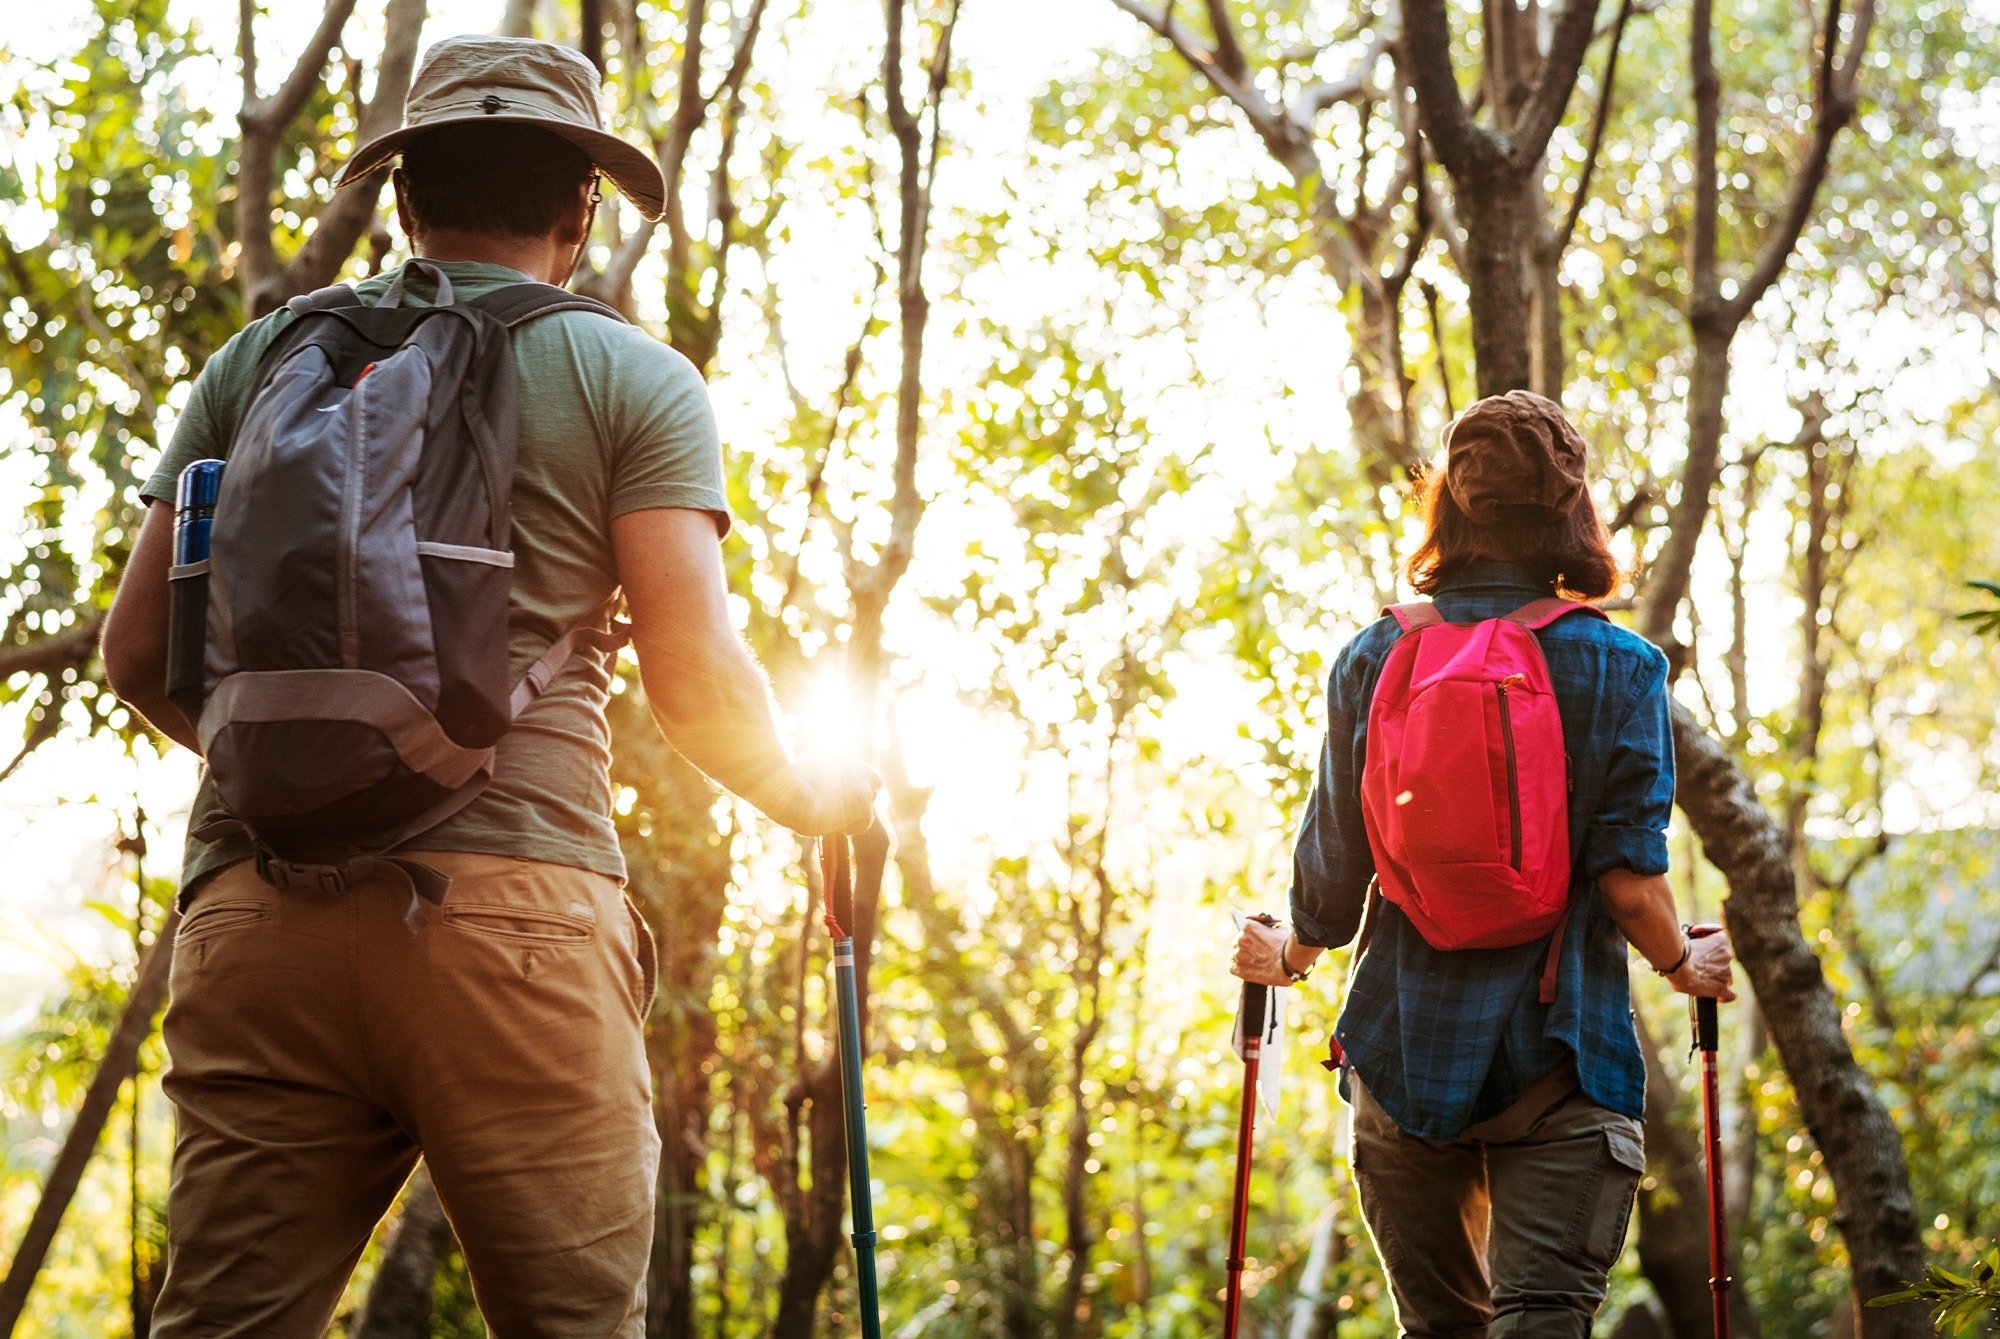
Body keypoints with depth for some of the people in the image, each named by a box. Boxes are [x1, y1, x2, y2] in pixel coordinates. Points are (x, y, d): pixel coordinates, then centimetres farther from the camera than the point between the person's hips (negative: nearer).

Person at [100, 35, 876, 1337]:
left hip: (258, 906, 3)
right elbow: (695, 674, -1)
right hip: (510, 901, -3)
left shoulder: (257, 362, 19)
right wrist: (806, 796, 19)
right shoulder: (632, 378, 10)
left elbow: (141, 655, 16)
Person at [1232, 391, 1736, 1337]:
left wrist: (1289, 956, 24)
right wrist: (1686, 966, 12)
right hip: (1557, 1050, -3)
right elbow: (1629, 877, -8)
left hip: (1404, 1045, 3)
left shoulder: (1372, 658, 2)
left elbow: (1335, 865, 3)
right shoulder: (1618, 668, -4)